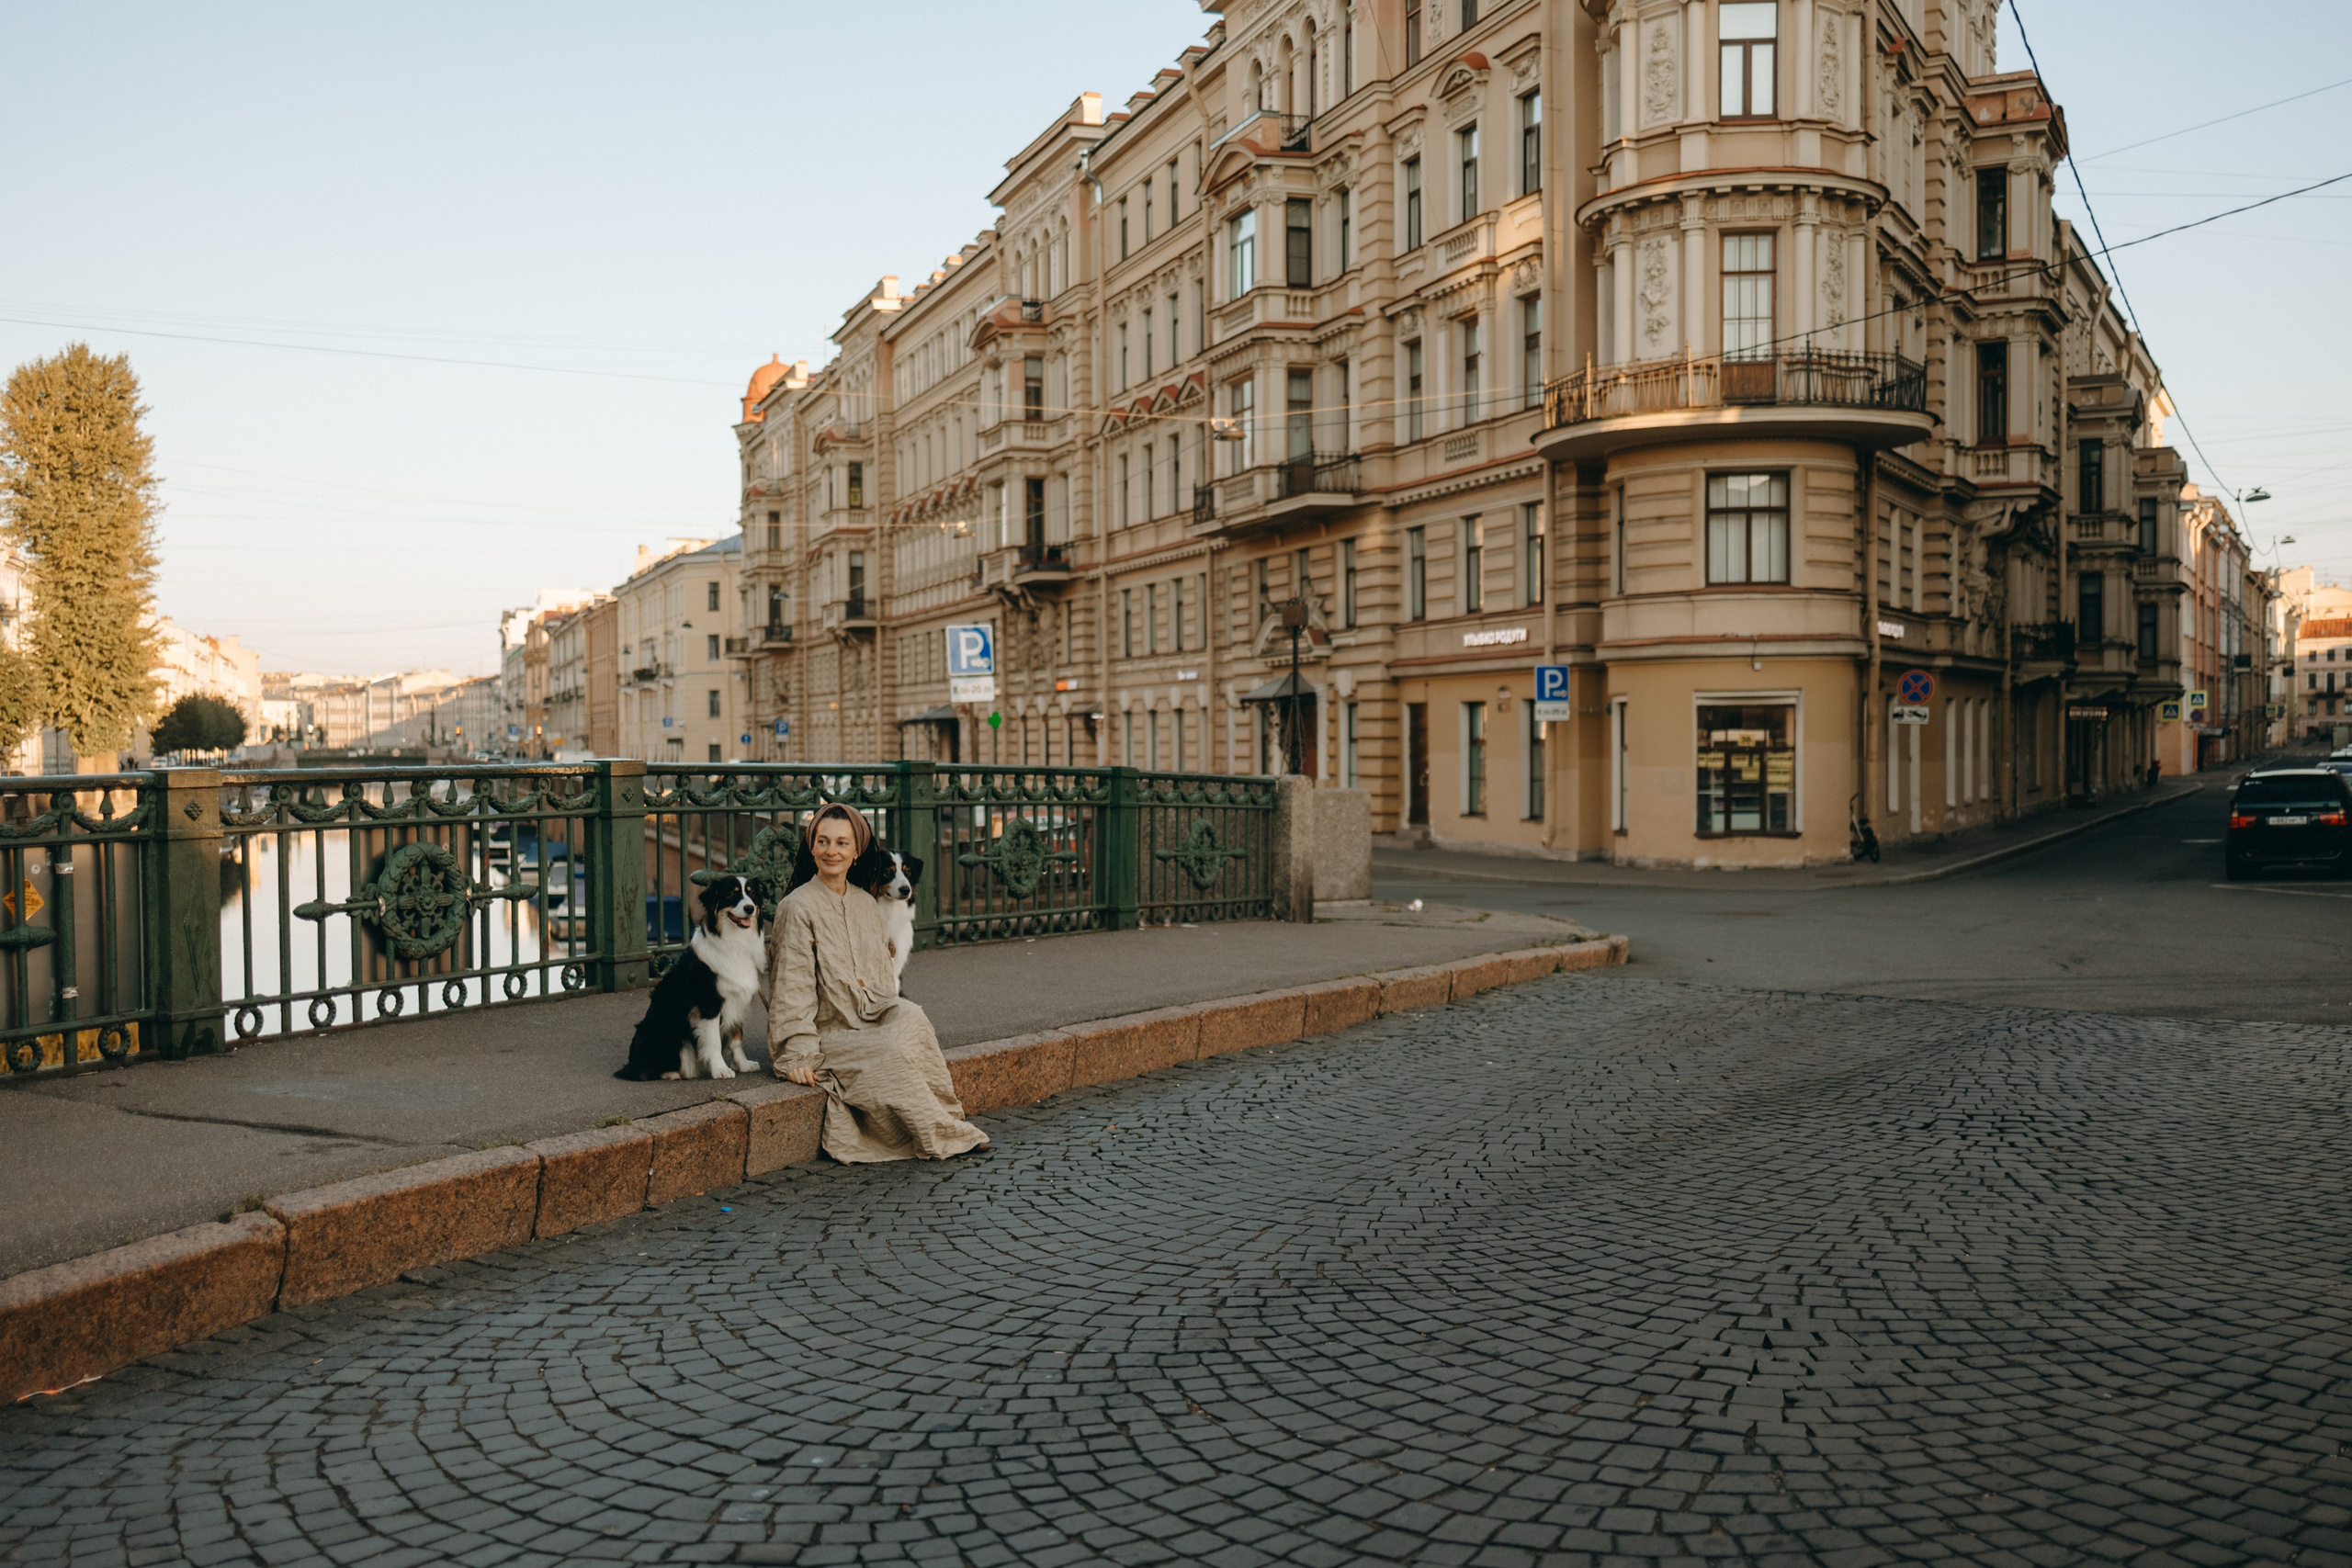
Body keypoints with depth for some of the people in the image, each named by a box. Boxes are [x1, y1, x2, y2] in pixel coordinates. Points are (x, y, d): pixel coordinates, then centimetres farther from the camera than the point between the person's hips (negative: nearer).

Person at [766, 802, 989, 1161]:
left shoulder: (866, 903, 12)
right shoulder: (798, 907, -9)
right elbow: (792, 984, -11)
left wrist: (897, 1015, 3)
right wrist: (797, 1054, -17)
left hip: (871, 1023, 5)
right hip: (826, 1034, -5)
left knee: (911, 1015, -27)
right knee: (892, 1056, -30)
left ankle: (943, 1122, -24)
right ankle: (942, 1136, -15)